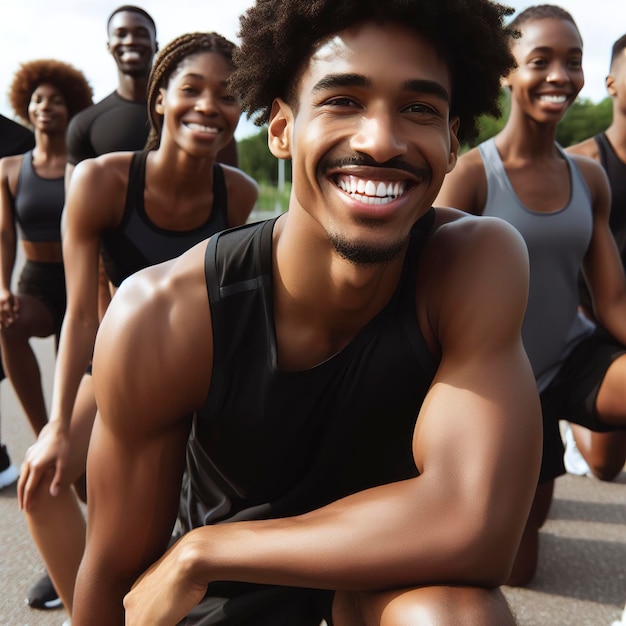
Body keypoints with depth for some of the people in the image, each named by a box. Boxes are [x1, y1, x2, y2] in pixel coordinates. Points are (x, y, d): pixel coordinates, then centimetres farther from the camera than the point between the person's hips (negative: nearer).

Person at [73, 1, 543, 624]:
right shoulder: (159, 316, -29)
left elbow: (475, 527, -35)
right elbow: (115, 569, -17)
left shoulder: (479, 263, -29)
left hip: (391, 570, -3)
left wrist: (198, 553, -28)